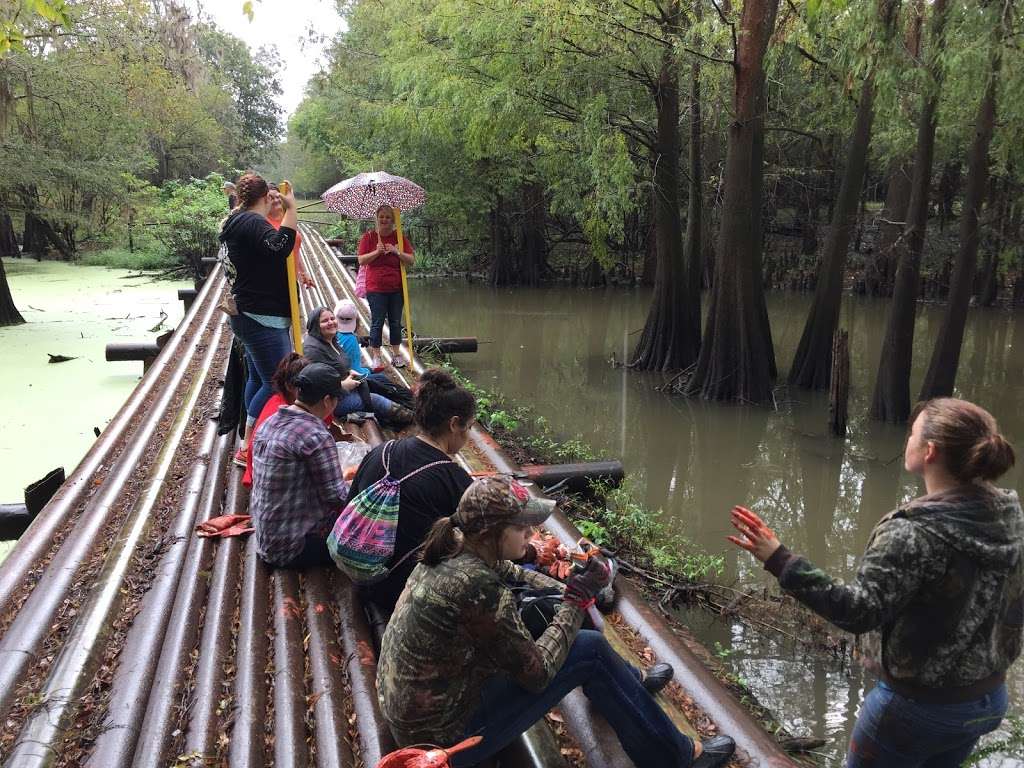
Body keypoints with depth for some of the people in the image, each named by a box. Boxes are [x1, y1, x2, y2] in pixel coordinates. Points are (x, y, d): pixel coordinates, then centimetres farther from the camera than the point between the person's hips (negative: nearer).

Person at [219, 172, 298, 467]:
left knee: (258, 378, 17)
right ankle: (246, 448, -8)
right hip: (262, 318, -11)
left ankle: (251, 441, 26)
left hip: (251, 316, 11)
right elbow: (280, 246, -34)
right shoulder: (252, 222, -16)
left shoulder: (239, 222, 17)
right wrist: (290, 207, -29)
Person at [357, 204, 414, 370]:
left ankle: (396, 354, 21)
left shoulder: (399, 237, 4)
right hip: (376, 288, -2)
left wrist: (397, 252, -15)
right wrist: (376, 252, -18)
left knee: (395, 322, 10)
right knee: (377, 323, -1)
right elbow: (361, 260, -4)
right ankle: (376, 357, 6)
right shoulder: (368, 236, 1)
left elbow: (411, 260, -1)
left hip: (396, 288, 2)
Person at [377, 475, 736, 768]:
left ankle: (628, 682, 35)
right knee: (590, 652, -8)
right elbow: (536, 673, -22)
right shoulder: (475, 589, -31)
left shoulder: (452, 548, -5)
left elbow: (511, 573, 16)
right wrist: (578, 599, -15)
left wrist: (566, 591, 3)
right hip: (443, 736, -8)